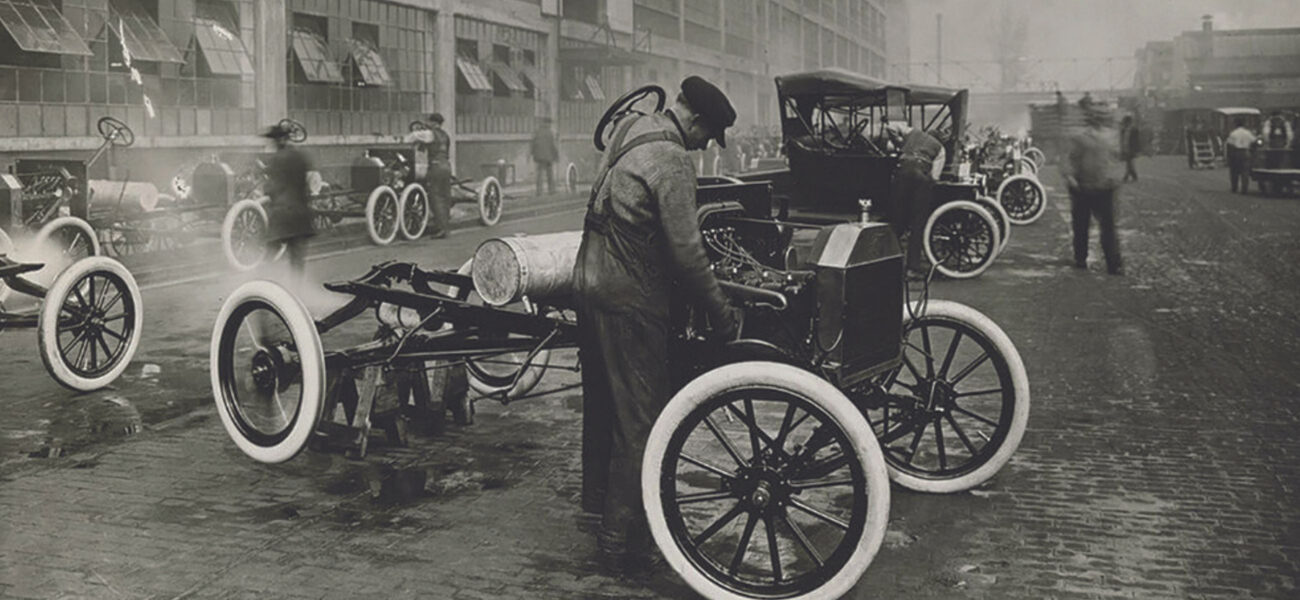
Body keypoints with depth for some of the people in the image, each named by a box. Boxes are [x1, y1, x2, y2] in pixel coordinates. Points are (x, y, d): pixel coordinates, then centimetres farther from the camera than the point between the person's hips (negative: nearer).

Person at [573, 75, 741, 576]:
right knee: (640, 421, -3)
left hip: (589, 282, 10)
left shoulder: (630, 129, 10)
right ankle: (621, 542, 1)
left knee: (602, 402, 24)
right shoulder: (671, 162, -18)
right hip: (629, 302, -10)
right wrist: (721, 312, -9)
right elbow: (686, 251, -20)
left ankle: (598, 497, 41)